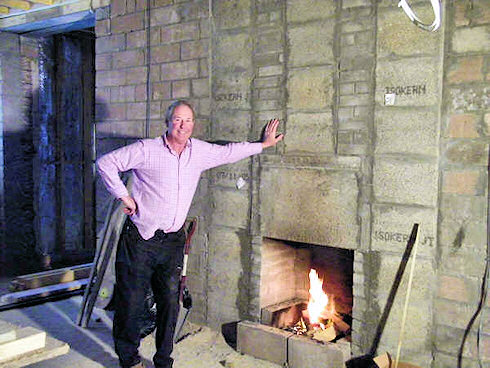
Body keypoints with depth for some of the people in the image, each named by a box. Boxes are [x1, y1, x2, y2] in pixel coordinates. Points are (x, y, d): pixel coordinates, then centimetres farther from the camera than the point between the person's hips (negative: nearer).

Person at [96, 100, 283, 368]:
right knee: (131, 301, 2)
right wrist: (123, 196, -9)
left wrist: (264, 144, 30)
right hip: (140, 238, -4)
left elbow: (229, 152, 23)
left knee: (170, 303, 7)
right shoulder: (146, 150, -8)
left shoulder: (201, 151, 7)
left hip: (173, 242, 4)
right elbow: (106, 163, -5)